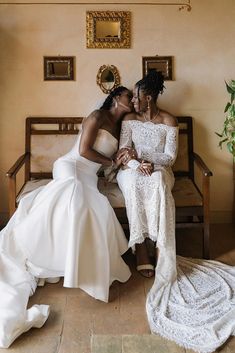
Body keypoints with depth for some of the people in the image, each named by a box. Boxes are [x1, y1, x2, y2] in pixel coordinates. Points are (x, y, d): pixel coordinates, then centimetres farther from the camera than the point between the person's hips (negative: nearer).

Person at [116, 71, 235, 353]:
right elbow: (123, 150, -3)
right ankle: (144, 249, -33)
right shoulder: (129, 119, 7)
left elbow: (170, 156, -4)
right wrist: (138, 163, -23)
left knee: (156, 182, -38)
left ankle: (143, 248, -36)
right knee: (133, 180, -36)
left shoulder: (169, 121, 1)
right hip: (133, 170, 1)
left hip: (159, 170, -1)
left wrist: (152, 164, -23)